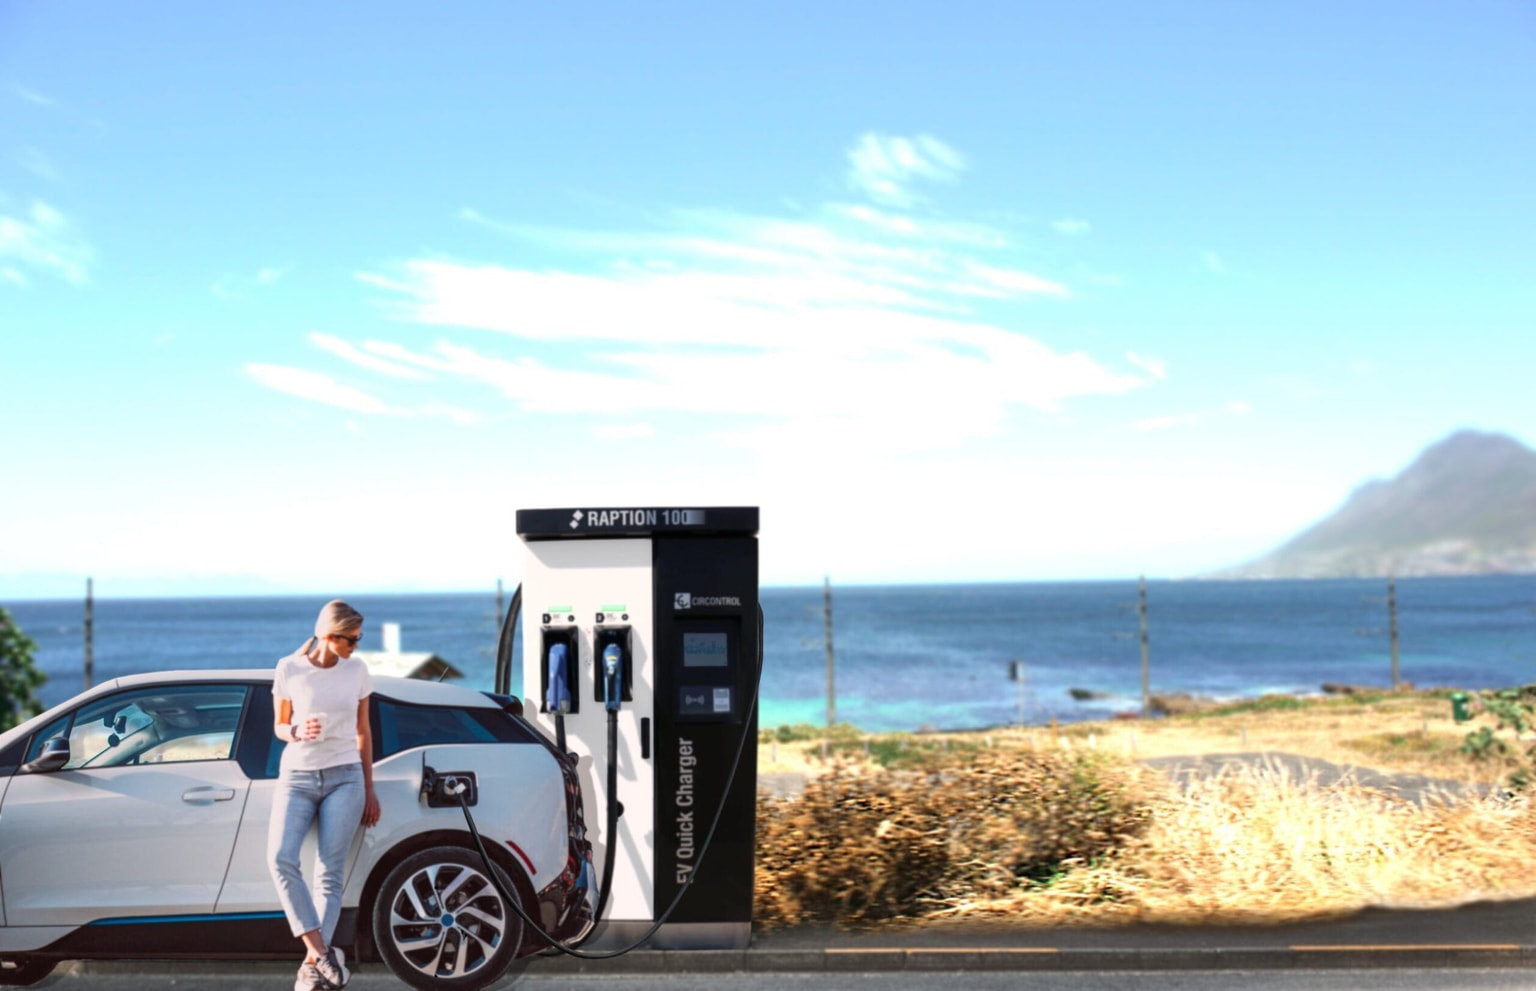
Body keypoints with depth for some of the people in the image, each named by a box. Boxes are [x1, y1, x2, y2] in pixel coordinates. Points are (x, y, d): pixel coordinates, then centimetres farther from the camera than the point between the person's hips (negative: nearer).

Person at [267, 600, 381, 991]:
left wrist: (369, 790, 11)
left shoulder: (357, 670, 3)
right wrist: (297, 732, -16)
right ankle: (321, 951, -20)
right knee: (281, 858, -21)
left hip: (344, 778, 0)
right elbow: (279, 726, 9)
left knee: (331, 872, -9)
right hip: (297, 776, 0)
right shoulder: (289, 669, -1)